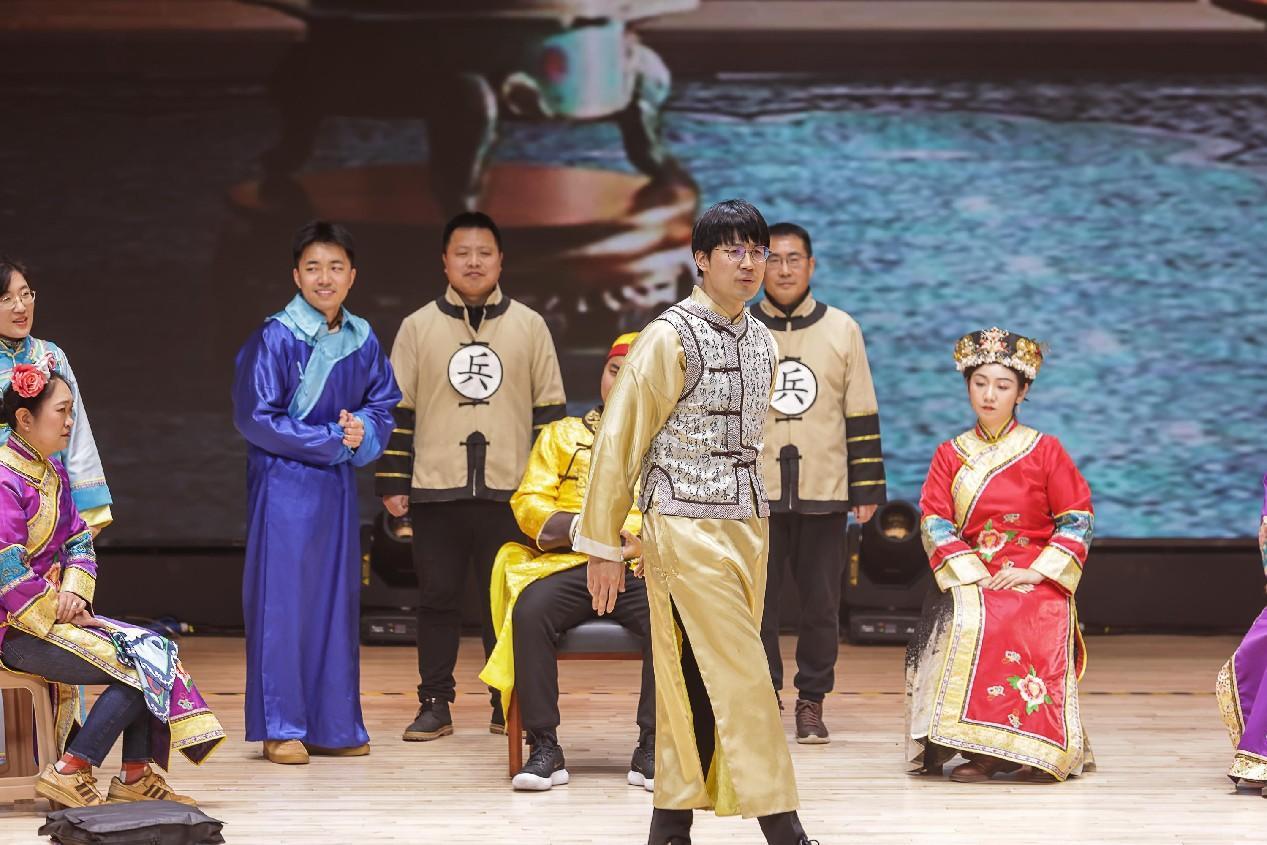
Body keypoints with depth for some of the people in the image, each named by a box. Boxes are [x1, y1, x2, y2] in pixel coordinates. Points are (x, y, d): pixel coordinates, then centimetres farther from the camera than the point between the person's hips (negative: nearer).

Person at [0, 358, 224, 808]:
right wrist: (62, 612, -14)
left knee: (155, 650, 1)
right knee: (140, 664, -15)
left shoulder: (54, 473, 13)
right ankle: (69, 771, -13)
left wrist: (74, 594, -5)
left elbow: (78, 542, 14)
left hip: (53, 612, 9)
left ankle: (135, 775, 2)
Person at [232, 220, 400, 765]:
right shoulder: (275, 339, -11)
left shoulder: (362, 341, 6)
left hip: (338, 485, 6)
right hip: (284, 483, -5)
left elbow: (383, 406, 12)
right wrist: (333, 439, -13)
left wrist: (363, 430, -11)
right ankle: (279, 728, 3)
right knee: (283, 599, -3)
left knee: (336, 599, 8)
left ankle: (333, 725, 15)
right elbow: (255, 418, -12)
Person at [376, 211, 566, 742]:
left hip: (510, 492, 0)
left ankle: (509, 704, 12)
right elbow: (397, 408, 6)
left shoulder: (529, 326, 7)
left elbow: (550, 409, 9)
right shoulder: (418, 327, 6)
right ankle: (435, 705, 11)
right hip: (435, 490, 0)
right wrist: (392, 484, 1)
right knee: (437, 599, 3)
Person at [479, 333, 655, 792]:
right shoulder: (562, 435, 21)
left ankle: (650, 750, -25)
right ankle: (544, 748, -28)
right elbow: (528, 502, 9)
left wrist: (647, 543, -13)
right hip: (569, 565, 0)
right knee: (530, 611, -33)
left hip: (643, 569, 0)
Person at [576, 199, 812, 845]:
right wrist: (601, 545, -7)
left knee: (700, 682, 7)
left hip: (747, 526, 7)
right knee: (743, 678, -10)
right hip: (687, 528, -7)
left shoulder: (762, 342, 11)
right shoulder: (671, 336, -9)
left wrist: (754, 531, 18)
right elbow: (619, 439, -7)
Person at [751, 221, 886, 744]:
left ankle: (811, 701, 14)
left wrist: (867, 490, 2)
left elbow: (861, 414, 6)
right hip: (756, 492, 0)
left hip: (823, 493, 0)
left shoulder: (842, 330, 5)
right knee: (757, 602, 1)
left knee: (821, 603, 4)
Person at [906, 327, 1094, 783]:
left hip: (1035, 580, -2)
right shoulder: (950, 455, 13)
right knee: (963, 621, -32)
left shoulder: (1045, 450, 7)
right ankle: (980, 750, -28)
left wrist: (1036, 572, -11)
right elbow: (935, 523, 4)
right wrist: (971, 574, -12)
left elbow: (1077, 520, 3)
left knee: (1031, 628, -35)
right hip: (970, 579, 2)